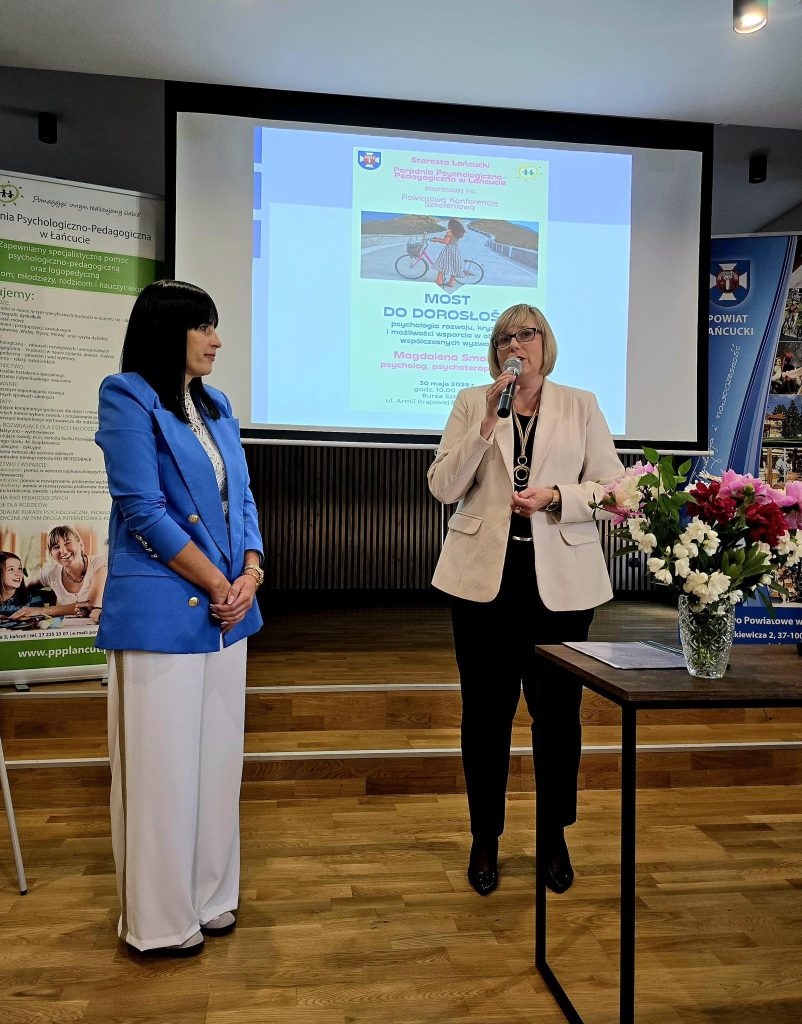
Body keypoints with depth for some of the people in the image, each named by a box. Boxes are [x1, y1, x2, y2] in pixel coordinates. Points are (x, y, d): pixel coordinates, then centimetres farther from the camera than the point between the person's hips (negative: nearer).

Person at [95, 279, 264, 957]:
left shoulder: (216, 406, 14)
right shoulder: (128, 399, -8)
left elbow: (242, 498, 12)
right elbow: (143, 512, -15)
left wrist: (251, 575, -5)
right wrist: (219, 584, -11)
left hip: (227, 609, 7)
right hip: (162, 612, -7)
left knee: (218, 758, 15)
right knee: (162, 766, 4)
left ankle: (210, 897, 32)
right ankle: (161, 919, 22)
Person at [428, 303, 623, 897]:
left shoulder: (581, 406, 8)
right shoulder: (472, 403, 7)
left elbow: (613, 487, 3)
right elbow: (443, 486, -3)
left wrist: (555, 496, -14)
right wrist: (489, 423, -12)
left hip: (560, 580, 0)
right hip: (485, 576, 0)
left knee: (558, 710, 8)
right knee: (485, 711, 8)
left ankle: (554, 836, 30)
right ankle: (486, 838, 26)